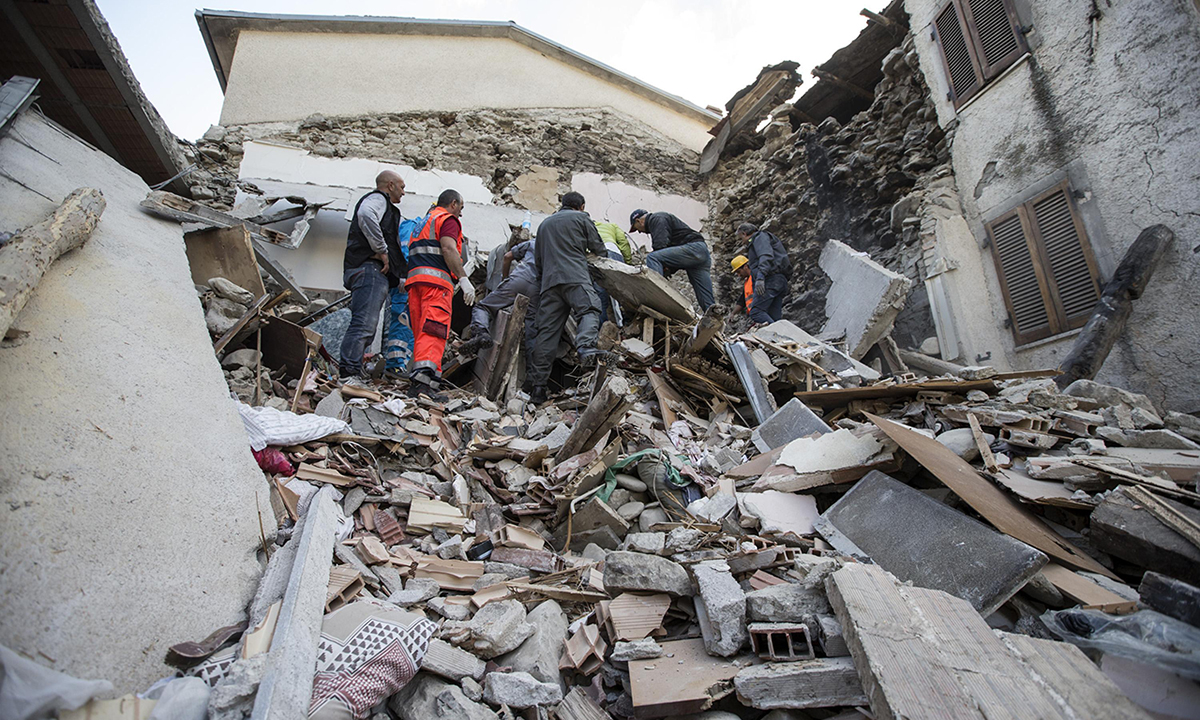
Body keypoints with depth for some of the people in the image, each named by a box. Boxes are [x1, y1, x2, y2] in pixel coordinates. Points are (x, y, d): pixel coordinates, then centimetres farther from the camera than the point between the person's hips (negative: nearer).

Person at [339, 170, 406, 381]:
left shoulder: (383, 205, 37)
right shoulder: (378, 198, 5)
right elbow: (366, 215, -20)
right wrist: (381, 251, -17)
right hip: (370, 268, -10)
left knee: (365, 327, 4)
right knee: (364, 324, -20)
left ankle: (349, 375, 2)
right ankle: (349, 372, -28)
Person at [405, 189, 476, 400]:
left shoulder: (423, 223, 33)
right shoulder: (448, 219, 5)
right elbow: (449, 249, -12)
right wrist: (463, 279, -18)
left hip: (414, 279, 9)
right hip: (436, 279, -9)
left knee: (422, 332, 8)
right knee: (434, 330, -19)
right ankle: (423, 378, -33)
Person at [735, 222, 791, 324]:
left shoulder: (760, 236, 7)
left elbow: (766, 256, -15)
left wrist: (760, 277, -27)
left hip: (771, 279, -10)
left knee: (756, 312, -22)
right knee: (774, 318, 1)